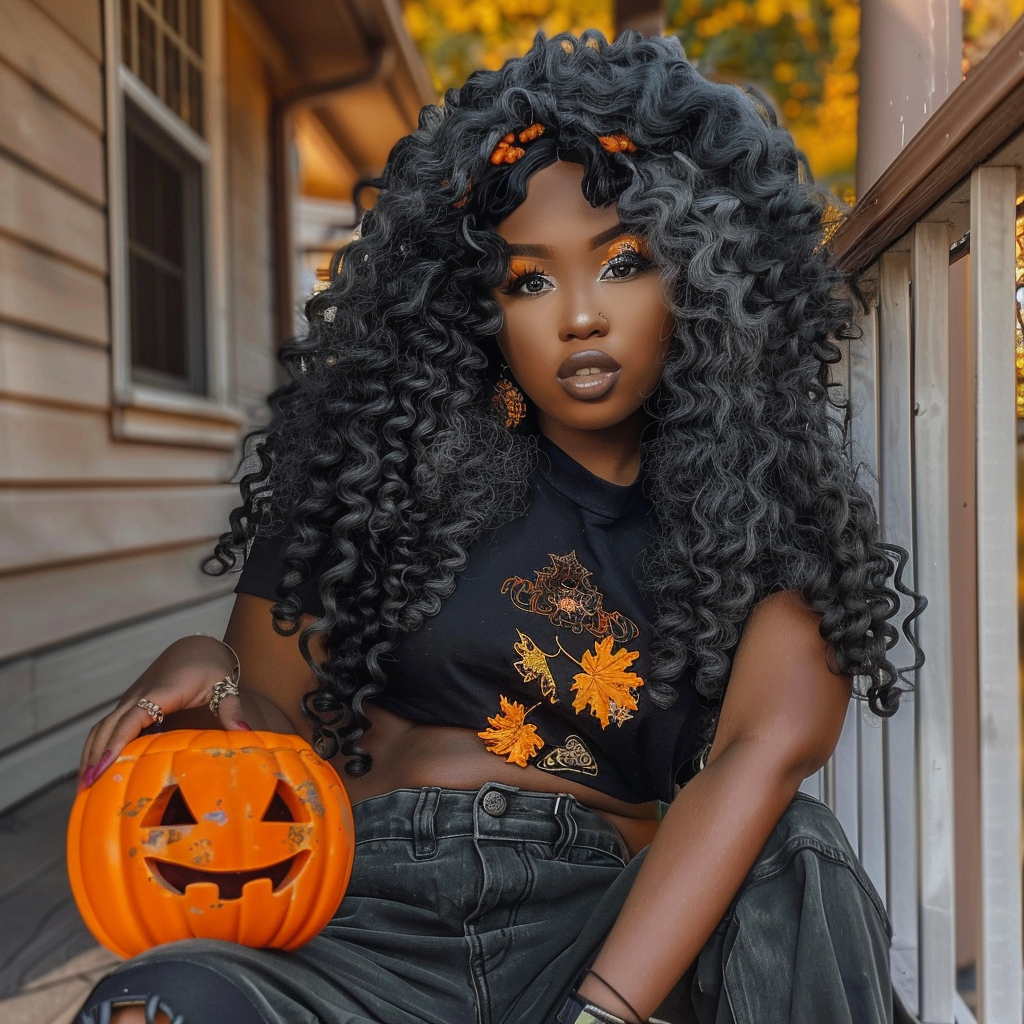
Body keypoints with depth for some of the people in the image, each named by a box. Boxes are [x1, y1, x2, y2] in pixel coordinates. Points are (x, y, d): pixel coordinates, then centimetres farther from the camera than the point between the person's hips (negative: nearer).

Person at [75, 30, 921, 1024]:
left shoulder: (763, 497, 5)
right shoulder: (387, 459, 4)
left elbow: (773, 743, -13)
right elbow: (278, 732, 8)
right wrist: (205, 674, -16)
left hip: (609, 932, 0)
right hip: (370, 923, 0)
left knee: (798, 852, -28)